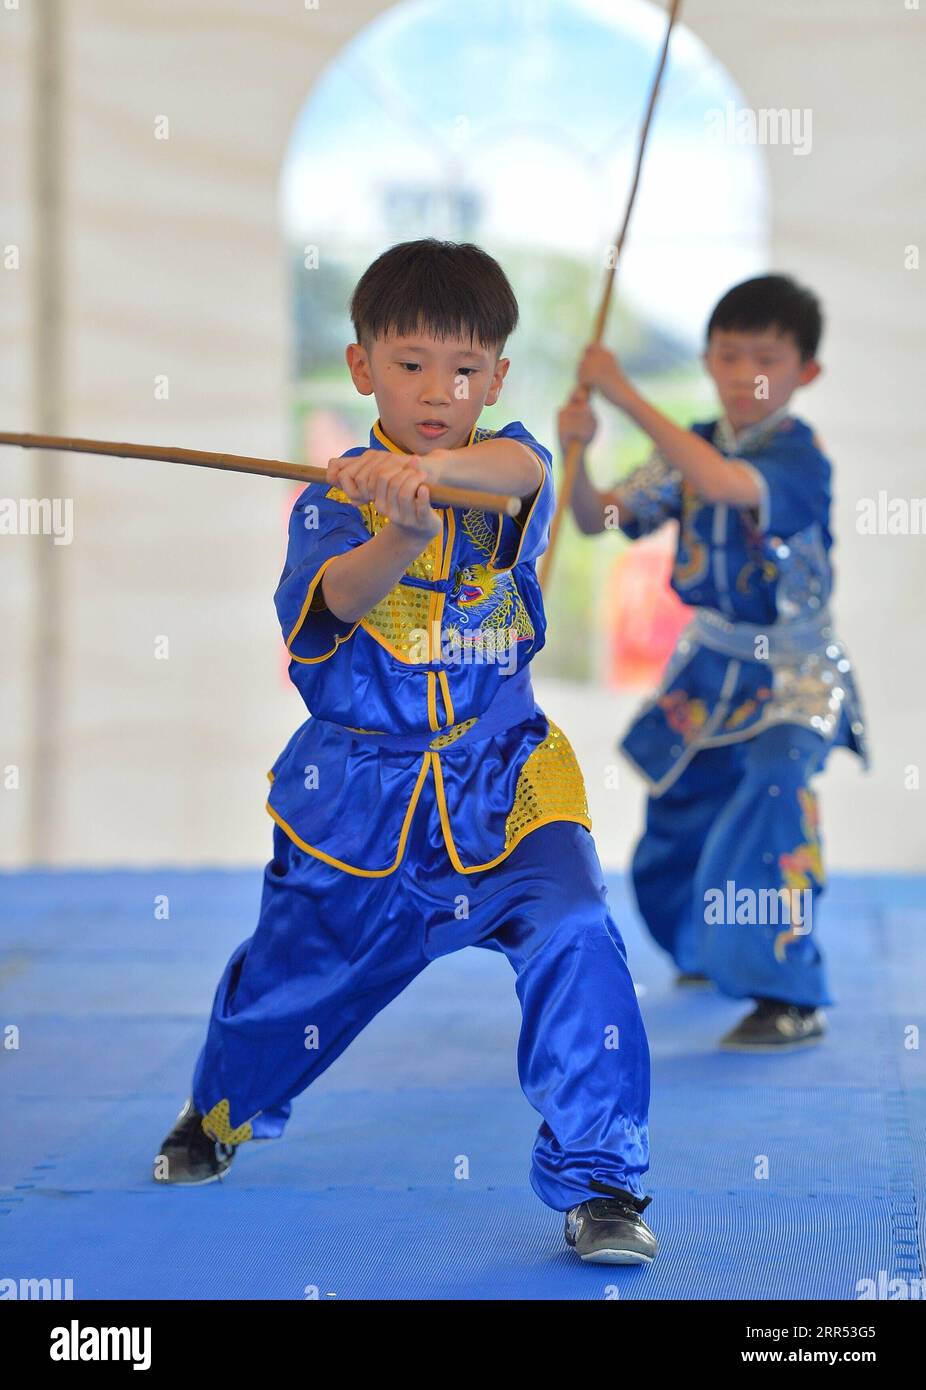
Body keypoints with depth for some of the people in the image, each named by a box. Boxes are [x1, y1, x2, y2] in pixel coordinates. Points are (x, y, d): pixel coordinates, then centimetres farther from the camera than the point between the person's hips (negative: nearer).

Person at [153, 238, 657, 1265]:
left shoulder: (505, 464, -3)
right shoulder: (335, 496, -5)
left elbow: (522, 470, -30)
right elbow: (331, 596, -26)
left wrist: (434, 468, -51)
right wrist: (397, 536, -47)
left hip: (503, 785, 0)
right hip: (359, 793, 0)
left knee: (574, 937, -23)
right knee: (293, 973, 16)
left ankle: (599, 1180, -10)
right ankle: (222, 1111, 50)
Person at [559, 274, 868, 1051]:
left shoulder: (799, 456, -21)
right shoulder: (692, 449, 0)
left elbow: (723, 483, -41)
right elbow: (600, 519, 0)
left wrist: (626, 396, -42)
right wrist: (577, 452, -21)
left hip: (796, 674, -7)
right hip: (712, 664, 7)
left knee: (771, 801, -29)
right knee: (680, 815, 18)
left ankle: (793, 999, -23)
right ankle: (715, 949, 47)